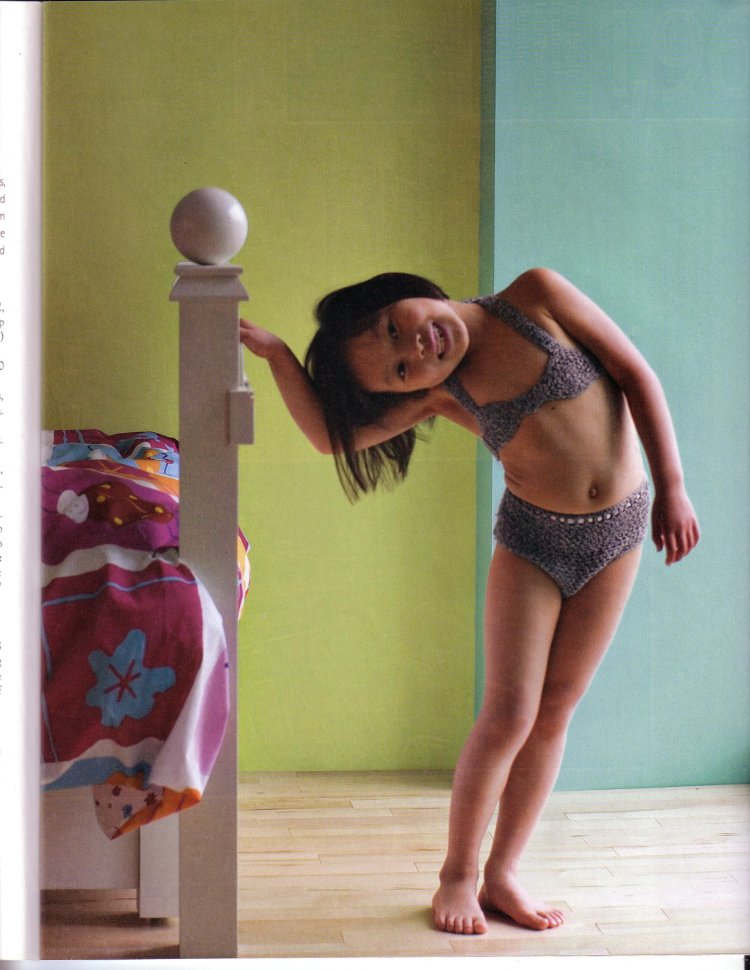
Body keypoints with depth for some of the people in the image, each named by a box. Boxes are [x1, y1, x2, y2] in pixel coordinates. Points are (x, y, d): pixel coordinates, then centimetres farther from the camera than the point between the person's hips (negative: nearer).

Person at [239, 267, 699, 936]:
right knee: (509, 714, -6)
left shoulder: (537, 297, -12)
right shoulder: (437, 394, -9)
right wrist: (274, 352, -25)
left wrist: (672, 486, -14)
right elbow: (332, 435, -14)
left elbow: (638, 376, -9)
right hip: (533, 540, 0)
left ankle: (502, 875, 18)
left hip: (618, 532, 1)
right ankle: (458, 875, 12)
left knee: (554, 712, 7)